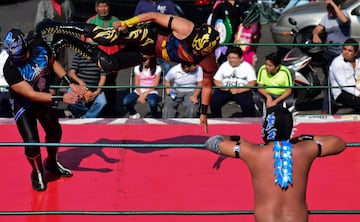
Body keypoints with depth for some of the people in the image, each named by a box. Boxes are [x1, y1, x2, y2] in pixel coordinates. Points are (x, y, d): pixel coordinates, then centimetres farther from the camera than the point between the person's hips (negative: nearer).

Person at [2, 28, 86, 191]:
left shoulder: (39, 46, -22)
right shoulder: (10, 68, -35)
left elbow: (53, 63, -1)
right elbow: (32, 95, -34)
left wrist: (71, 84, -10)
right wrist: (62, 98, -37)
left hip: (44, 97, 5)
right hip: (24, 105, -5)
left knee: (55, 132, 21)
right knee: (31, 142, -16)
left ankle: (52, 163, 52)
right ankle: (37, 173, 16)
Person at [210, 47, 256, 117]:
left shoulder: (247, 67, 2)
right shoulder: (224, 66, 14)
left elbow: (252, 83, -6)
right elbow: (216, 80, 14)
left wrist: (239, 90, -18)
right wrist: (222, 87, -10)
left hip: (242, 91, -3)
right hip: (225, 90, 3)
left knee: (248, 104, -32)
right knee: (213, 102, -24)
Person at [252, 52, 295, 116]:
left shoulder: (285, 72, -24)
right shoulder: (262, 69, -18)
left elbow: (288, 91, -18)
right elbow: (260, 87, -10)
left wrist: (275, 101, -27)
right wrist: (268, 97, -29)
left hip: (282, 95, -2)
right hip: (267, 94, 2)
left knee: (290, 102, -32)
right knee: (255, 97, -26)